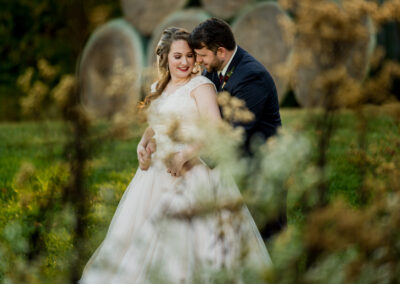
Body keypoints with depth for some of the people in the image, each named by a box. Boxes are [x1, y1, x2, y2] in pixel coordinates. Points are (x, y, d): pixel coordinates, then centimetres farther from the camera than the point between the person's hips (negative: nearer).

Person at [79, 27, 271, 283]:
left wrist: (184, 156, -19)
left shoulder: (200, 85, -7)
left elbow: (215, 130, -19)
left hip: (194, 174, -8)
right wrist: (143, 144, 8)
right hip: (159, 172, 8)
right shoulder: (158, 89, 16)